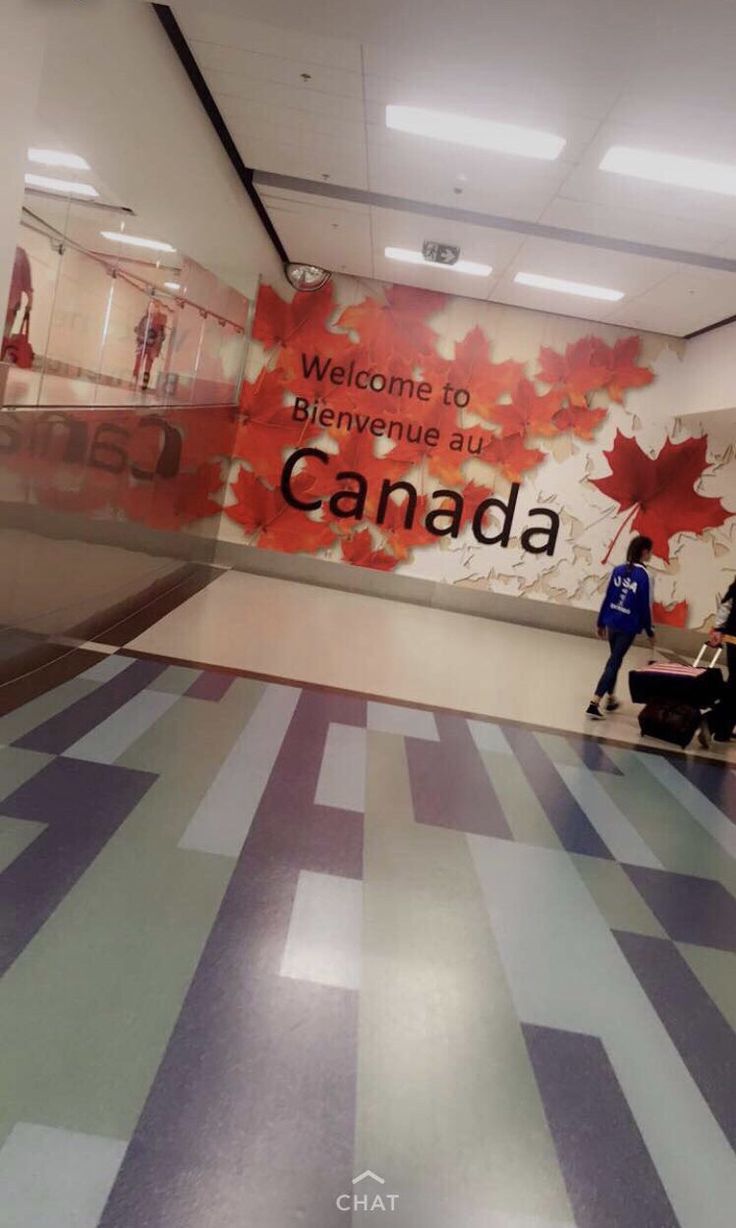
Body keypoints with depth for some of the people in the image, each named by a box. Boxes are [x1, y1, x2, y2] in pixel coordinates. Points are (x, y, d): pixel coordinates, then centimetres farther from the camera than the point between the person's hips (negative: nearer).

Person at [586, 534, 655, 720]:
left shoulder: (618, 570, 2)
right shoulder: (642, 575, -14)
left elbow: (607, 598, 6)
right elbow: (644, 606, -11)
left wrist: (601, 622, 16)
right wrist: (650, 631, 0)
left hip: (612, 623, 6)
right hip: (628, 627, -6)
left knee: (614, 659, 23)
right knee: (614, 663, -1)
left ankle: (611, 698, 35)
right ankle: (594, 704, -6)